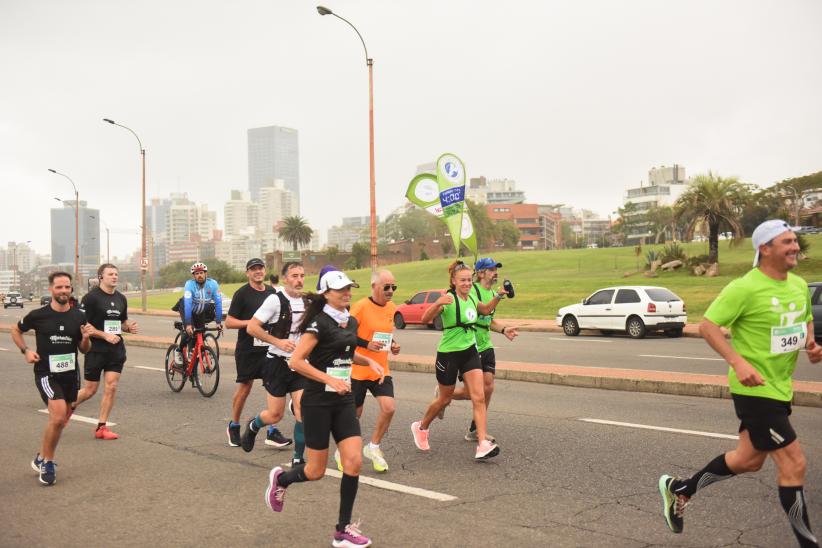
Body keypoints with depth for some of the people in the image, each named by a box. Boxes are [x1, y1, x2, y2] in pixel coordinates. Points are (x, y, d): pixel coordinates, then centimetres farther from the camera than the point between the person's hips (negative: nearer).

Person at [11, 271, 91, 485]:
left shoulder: (79, 317, 0)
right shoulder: (38, 315, -8)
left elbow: (84, 350, 8)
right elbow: (15, 331, 10)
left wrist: (86, 338, -14)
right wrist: (26, 351, -5)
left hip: (70, 374, 4)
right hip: (46, 373, -4)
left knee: (59, 420, 15)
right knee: (59, 417, -20)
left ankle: (42, 457, 39)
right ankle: (48, 462, 1)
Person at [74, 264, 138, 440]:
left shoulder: (121, 298, 10)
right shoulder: (91, 297, -9)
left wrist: (130, 327, -1)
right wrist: (105, 335, -20)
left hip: (116, 350, 5)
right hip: (96, 350, -5)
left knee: (111, 387, -2)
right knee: (90, 390, 4)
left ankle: (101, 427, 8)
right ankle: (69, 406, 35)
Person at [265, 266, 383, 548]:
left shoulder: (351, 322, 8)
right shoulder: (319, 323, -14)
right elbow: (296, 361, -19)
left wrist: (368, 361, 9)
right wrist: (330, 380, -24)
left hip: (344, 401, 6)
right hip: (318, 402, -6)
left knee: (354, 462, -5)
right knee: (316, 471, 2)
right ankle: (280, 479, 36)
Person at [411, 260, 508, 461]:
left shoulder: (471, 297, 4)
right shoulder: (449, 298, -17)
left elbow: (485, 309, 27)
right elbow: (425, 319, -28)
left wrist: (499, 297, 11)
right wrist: (438, 303, -45)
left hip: (470, 352, 5)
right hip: (449, 354, -5)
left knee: (479, 397, -8)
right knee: (445, 399, 10)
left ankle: (483, 444, -10)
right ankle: (421, 428, 37)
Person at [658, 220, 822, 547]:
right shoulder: (745, 288, -19)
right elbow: (707, 326, -17)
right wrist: (738, 362, -28)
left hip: (780, 387, 9)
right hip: (754, 389, -9)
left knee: (749, 460, 19)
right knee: (793, 464, -7)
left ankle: (678, 489, 36)